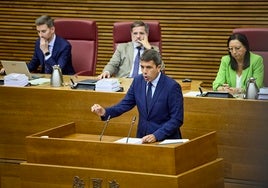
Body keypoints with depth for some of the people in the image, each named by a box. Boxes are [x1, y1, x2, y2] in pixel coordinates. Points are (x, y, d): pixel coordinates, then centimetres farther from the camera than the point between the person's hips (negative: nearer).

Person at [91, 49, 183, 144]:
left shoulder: (172, 86, -12)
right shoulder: (138, 81, 3)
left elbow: (177, 119, -11)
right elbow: (125, 104, 10)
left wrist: (156, 136, -22)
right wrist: (105, 112, -7)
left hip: (165, 139, -4)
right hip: (142, 137, 4)